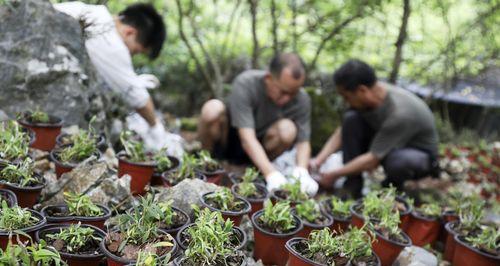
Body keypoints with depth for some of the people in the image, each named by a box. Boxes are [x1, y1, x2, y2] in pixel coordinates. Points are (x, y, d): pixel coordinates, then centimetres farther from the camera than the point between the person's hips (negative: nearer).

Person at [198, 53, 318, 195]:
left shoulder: (302, 100, -17)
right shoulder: (245, 84, -29)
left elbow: (303, 143, -16)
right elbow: (247, 138, -35)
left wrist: (302, 171, -38)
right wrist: (271, 174, -47)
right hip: (227, 140, -2)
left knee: (288, 130, -30)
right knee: (212, 109, -34)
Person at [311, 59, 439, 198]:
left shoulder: (400, 113, -36)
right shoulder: (366, 97, -15)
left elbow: (372, 159, -30)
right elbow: (343, 131, -4)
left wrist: (335, 174, -21)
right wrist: (319, 159, -14)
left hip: (421, 154, -6)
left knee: (398, 161, -42)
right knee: (350, 119, -17)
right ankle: (352, 187, -10)